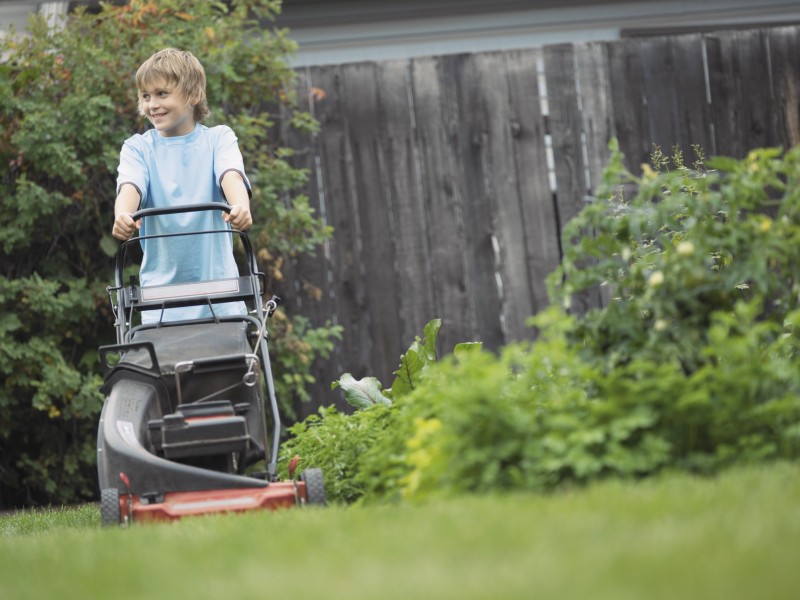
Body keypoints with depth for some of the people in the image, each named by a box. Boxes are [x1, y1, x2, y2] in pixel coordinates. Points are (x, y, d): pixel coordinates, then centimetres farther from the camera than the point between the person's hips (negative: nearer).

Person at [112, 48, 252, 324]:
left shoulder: (219, 139, 6)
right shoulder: (138, 148, 8)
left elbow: (231, 177, -13)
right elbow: (130, 186, -11)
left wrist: (240, 207, -36)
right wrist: (123, 216, -35)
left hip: (217, 281, 0)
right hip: (161, 285, 0)